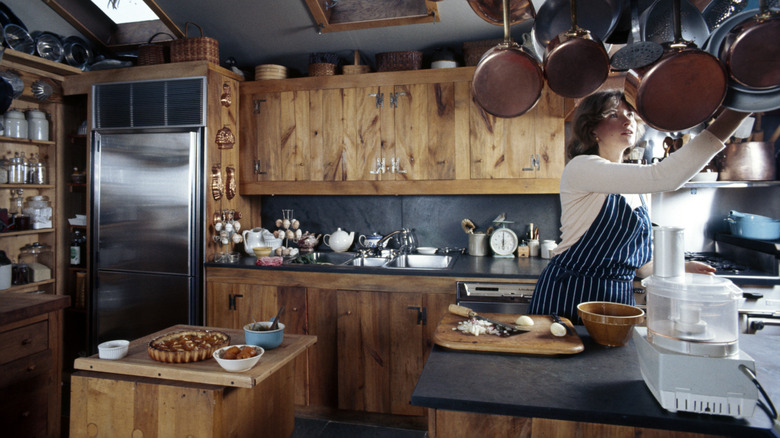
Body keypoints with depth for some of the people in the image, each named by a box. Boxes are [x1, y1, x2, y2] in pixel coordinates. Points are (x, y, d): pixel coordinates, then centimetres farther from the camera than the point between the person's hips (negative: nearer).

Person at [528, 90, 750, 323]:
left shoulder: (636, 187, 12)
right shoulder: (580, 168, -14)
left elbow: (636, 262, 20)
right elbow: (661, 177, -29)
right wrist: (731, 118, -31)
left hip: (619, 297, 7)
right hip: (569, 297, -7)